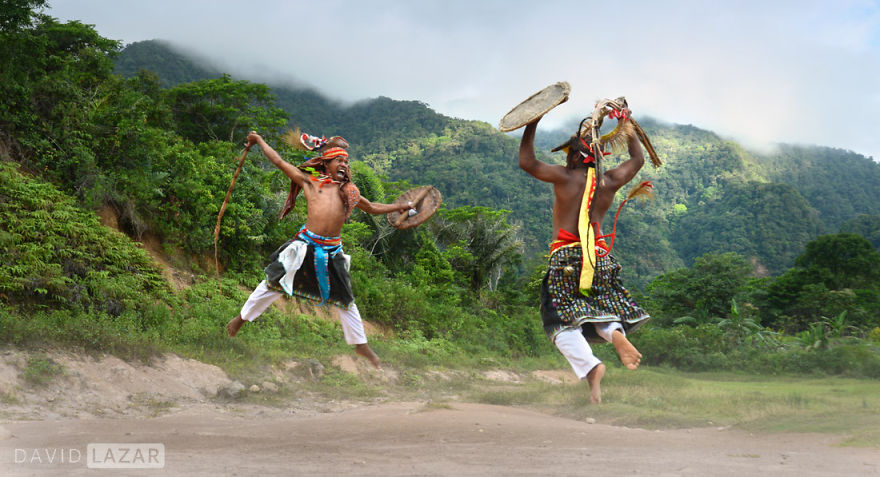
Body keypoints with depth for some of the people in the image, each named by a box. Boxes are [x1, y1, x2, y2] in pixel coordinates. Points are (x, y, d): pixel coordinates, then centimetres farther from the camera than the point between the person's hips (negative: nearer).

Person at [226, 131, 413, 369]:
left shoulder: (349, 190, 16)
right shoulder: (309, 181, 6)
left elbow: (372, 208, 31)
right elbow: (280, 162, 11)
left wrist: (398, 207, 31)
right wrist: (259, 141, 16)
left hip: (332, 250, 3)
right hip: (306, 244, -3)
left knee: (345, 297, 11)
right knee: (273, 283, 4)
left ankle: (361, 344, 22)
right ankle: (242, 318, 24)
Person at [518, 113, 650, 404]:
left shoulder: (565, 177, -4)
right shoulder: (610, 182, 8)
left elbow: (526, 162, 0)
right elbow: (638, 159, 26)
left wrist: (532, 125, 8)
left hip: (567, 257, -4)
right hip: (599, 257, 4)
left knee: (563, 320, -1)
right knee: (601, 310, 20)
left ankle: (589, 366, -22)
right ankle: (615, 331, -14)